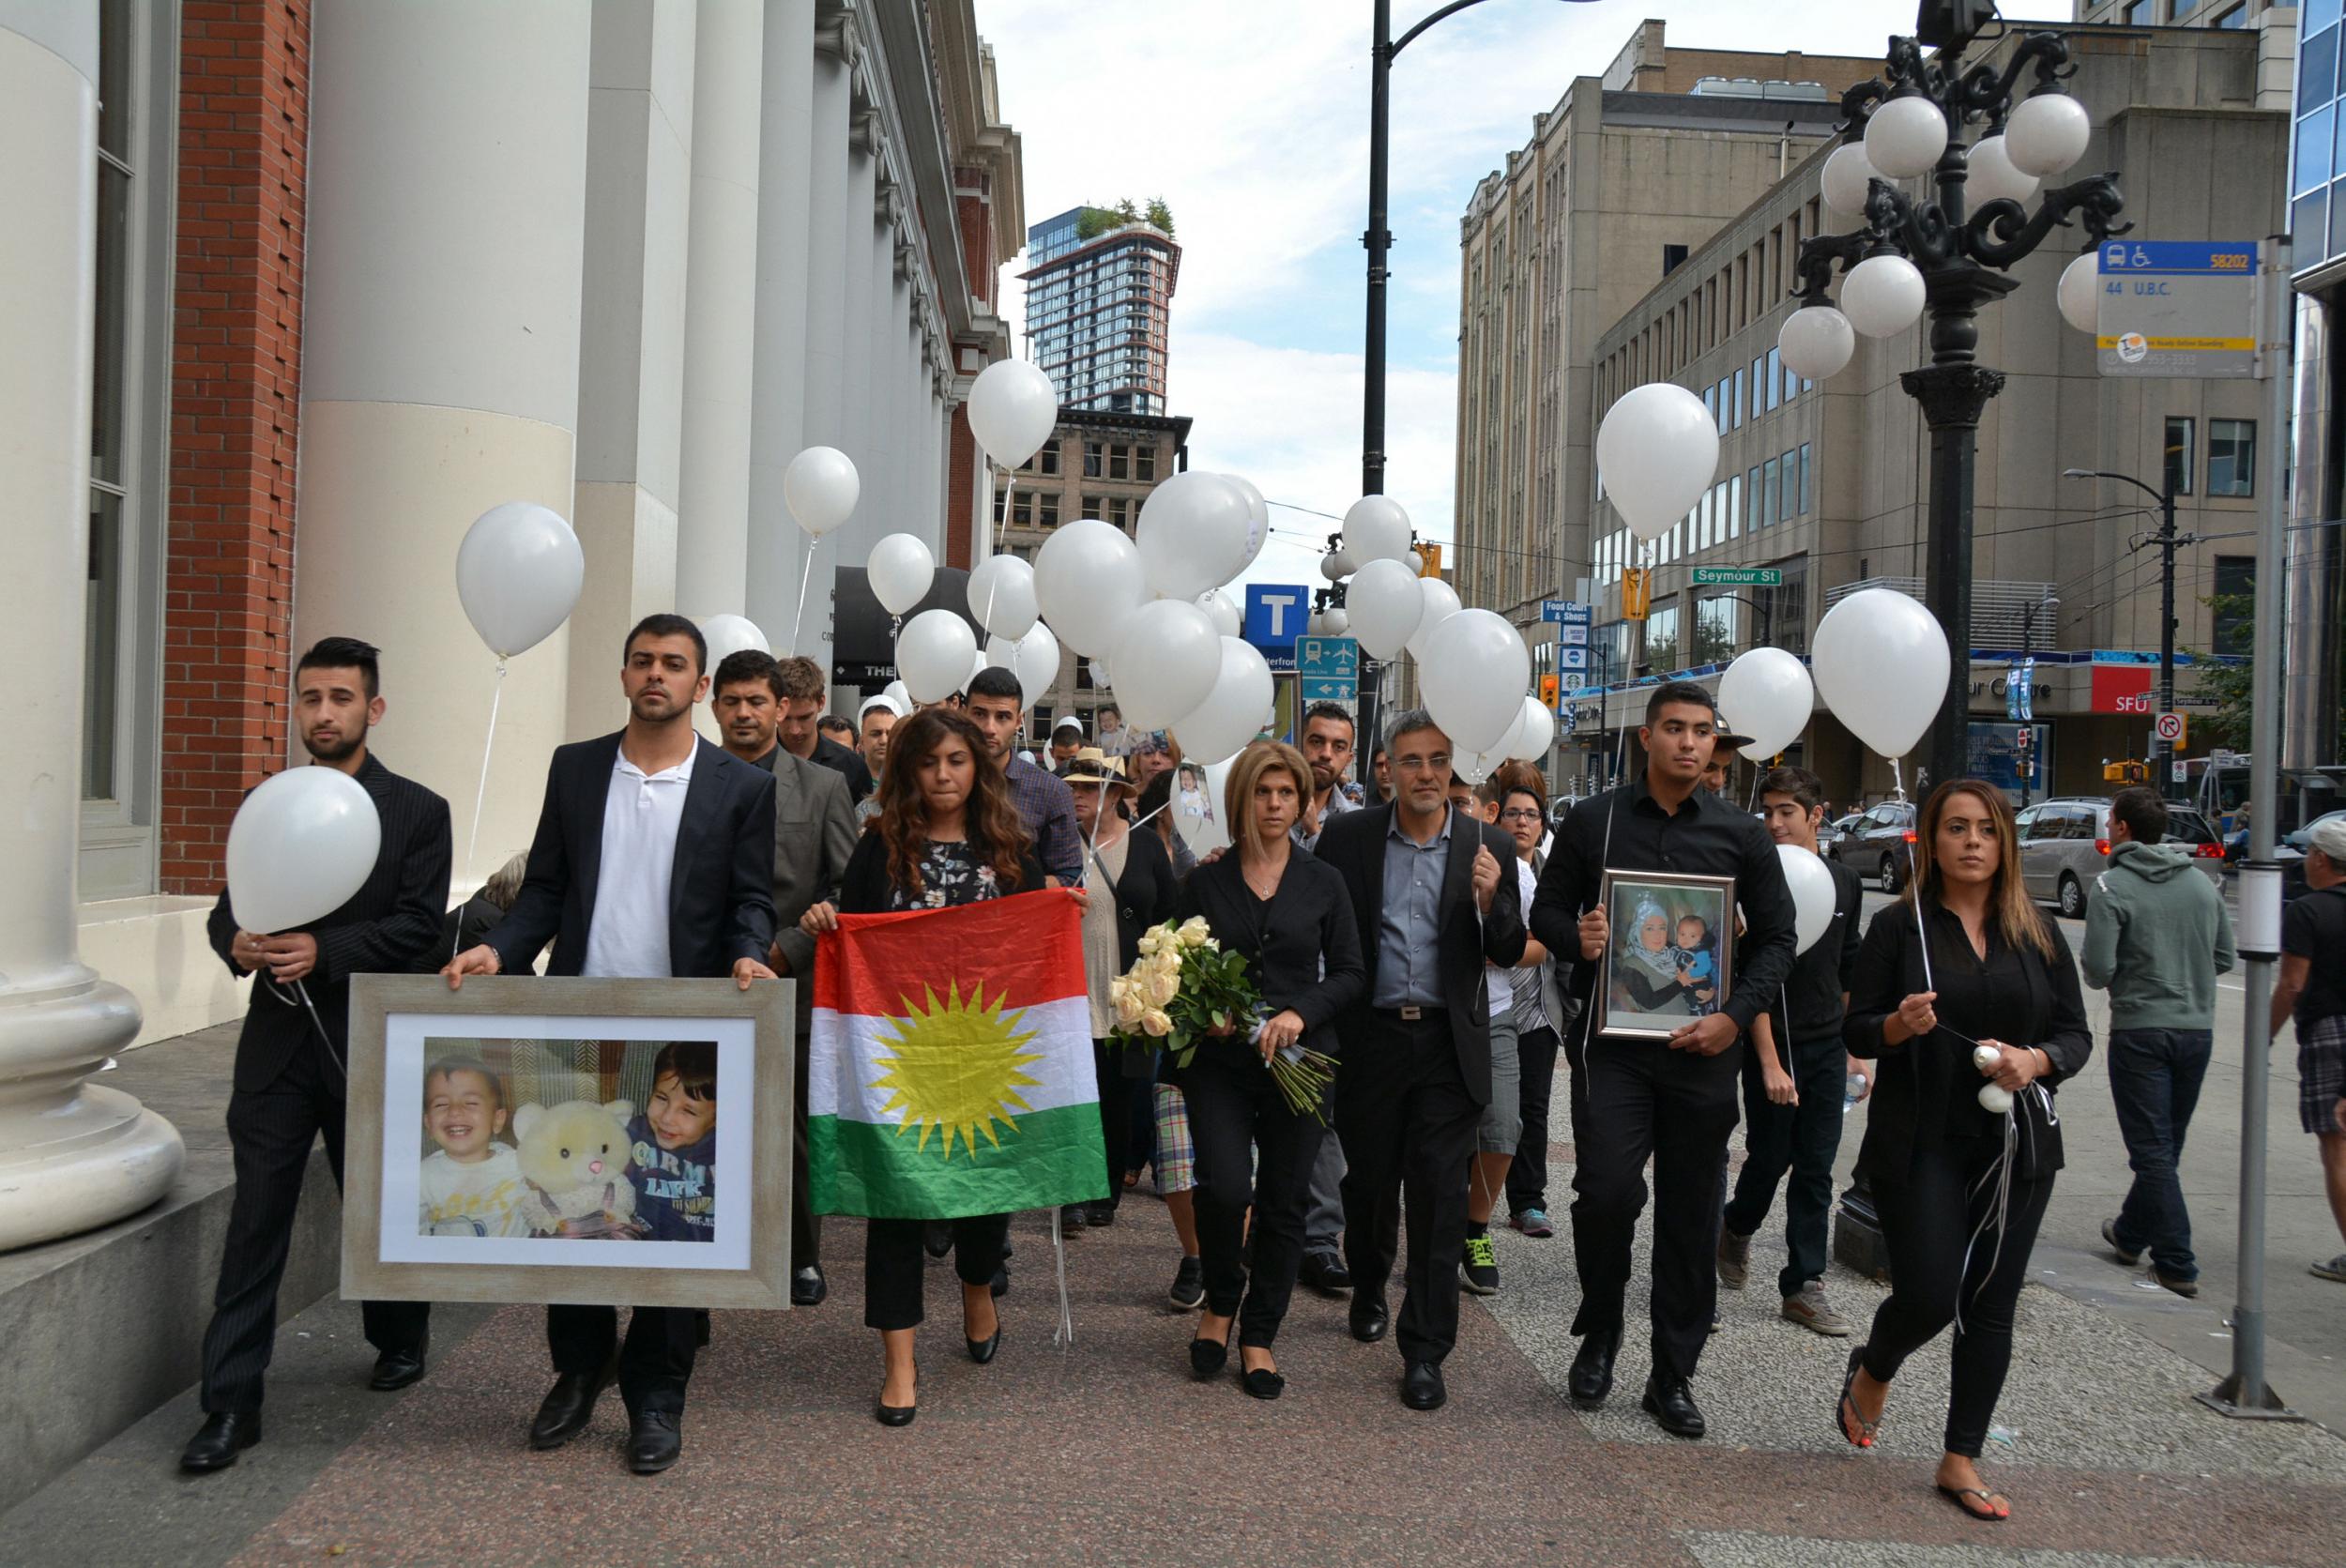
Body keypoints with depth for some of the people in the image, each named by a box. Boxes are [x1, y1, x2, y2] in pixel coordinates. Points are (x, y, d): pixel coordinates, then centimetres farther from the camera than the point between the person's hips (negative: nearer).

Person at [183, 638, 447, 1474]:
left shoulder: (418, 811, -3)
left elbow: (418, 923, -12)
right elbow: (228, 905, 8)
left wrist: (323, 950, -24)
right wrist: (238, 941, -15)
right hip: (277, 1038, 2)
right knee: (256, 1218, 0)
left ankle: (399, 1341, 37)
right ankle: (231, 1403, 6)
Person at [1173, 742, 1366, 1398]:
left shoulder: (1323, 883, 5)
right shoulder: (1206, 882, 5)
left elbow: (1349, 972, 4)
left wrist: (1300, 1013, -12)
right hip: (1220, 1060, -1)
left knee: (1283, 1202, 5)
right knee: (1225, 1189, -15)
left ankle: (1259, 1336, 21)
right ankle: (1221, 1302, 14)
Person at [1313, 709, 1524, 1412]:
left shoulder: (1488, 848, 2)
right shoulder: (1347, 836, 1)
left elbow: (1509, 954, 2)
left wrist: (1490, 902, -16)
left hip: (1448, 1044, -1)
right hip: (1369, 1038, 1)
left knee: (1438, 1196, -2)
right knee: (1368, 1181, 14)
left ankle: (1425, 1349, 9)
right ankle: (1368, 1287, 42)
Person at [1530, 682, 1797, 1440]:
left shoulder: (1742, 835, 7)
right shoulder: (1593, 821, 4)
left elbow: (1776, 940, 8)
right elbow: (1546, 910, 9)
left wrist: (1736, 1015, -7)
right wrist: (1576, 937, -14)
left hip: (1703, 1045, 2)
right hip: (1616, 1038, -1)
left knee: (1690, 1215, 7)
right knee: (1606, 1191, -13)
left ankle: (1673, 1377, 20)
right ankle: (1598, 1334, 14)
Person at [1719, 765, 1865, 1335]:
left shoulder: (1844, 883, 7)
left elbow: (1848, 974, 15)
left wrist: (1854, 1049, 13)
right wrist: (1770, 1062, -17)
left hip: (1827, 1050, 4)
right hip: (1773, 1047, -4)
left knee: (1816, 1170, 5)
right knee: (1769, 1159, 4)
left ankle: (1804, 1287, 11)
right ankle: (1736, 1228, 33)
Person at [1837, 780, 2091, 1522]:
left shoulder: (2038, 933, 6)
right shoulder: (1899, 925, -2)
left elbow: (2076, 1034, 7)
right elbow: (1856, 1031, -2)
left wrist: (2036, 1062, -15)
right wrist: (1898, 1026, -23)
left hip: (2016, 1145, 3)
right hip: (1922, 1144, -3)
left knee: (1991, 1303, 5)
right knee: (1928, 1295, -8)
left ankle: (1961, 1461, 18)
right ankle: (1871, 1372, 27)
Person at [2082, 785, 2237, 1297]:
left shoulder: (2112, 886, -12)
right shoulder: (2202, 882, 7)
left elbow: (2098, 971, -16)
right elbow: (2226, 959, 10)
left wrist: (2093, 970, 5)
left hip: (2140, 1030, -6)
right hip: (2198, 1028, 6)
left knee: (2152, 1150, 1)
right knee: (2166, 1145, 18)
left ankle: (2176, 1264, 1)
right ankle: (2130, 1233, 32)